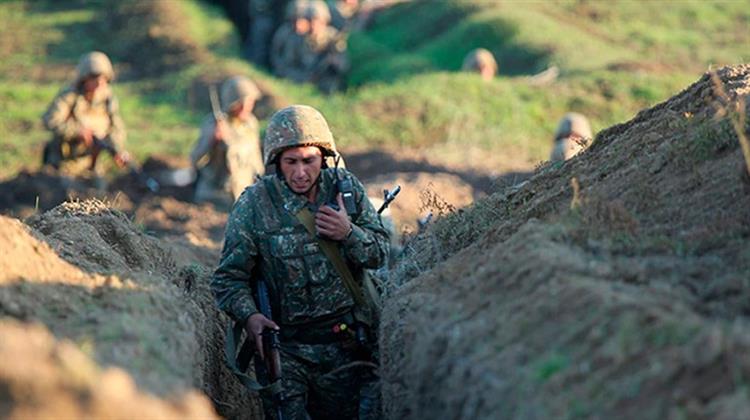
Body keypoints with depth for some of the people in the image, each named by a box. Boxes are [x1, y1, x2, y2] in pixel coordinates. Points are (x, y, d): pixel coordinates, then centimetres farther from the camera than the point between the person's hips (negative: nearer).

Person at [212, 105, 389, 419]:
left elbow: (379, 254, 6)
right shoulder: (253, 204, -10)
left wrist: (349, 233, -15)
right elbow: (229, 278, -6)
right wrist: (249, 316, -25)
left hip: (346, 344, 3)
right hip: (284, 344, -3)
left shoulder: (346, 187, -1)